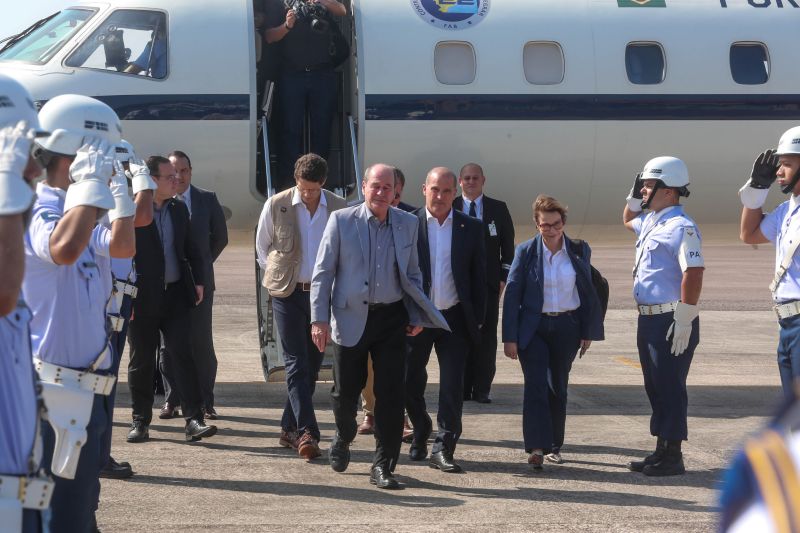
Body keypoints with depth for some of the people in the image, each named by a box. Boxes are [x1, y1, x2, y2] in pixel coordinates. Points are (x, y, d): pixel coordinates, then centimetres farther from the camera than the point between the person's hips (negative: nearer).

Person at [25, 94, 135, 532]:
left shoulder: (72, 208, 15)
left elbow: (122, 246, 26)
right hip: (57, 393, -11)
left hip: (83, 391, 11)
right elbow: (63, 248, -39)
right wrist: (92, 183, -28)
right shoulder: (38, 209, -17)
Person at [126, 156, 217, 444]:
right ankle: (140, 421, 16)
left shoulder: (179, 209, 11)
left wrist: (198, 280, 11)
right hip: (142, 298, -4)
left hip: (175, 293, 4)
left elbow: (190, 248, 21)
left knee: (183, 355, -5)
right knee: (141, 361, 6)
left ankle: (194, 420, -9)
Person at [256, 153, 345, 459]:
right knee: (296, 364, -9)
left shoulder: (339, 208, -2)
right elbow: (262, 245, 9)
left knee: (312, 364, 7)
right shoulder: (276, 206, -5)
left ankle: (290, 428, 18)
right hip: (288, 293, -2)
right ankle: (307, 433, -16)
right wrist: (275, 276, 9)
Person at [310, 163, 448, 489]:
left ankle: (383, 468, 3)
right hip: (350, 319, -2)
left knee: (391, 394, -4)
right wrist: (319, 319, -8)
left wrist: (416, 316, 5)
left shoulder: (407, 224, 5)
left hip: (392, 319, 2)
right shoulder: (341, 221, -3)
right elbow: (323, 272, -2)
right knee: (346, 391, 8)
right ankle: (343, 438, 40)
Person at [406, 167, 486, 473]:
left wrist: (477, 319, 1)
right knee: (411, 383, 9)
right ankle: (420, 434, 32)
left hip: (454, 318, 0)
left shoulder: (471, 228, 3)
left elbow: (479, 276, 6)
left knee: (453, 387, -3)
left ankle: (443, 448, 2)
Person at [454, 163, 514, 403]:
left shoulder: (498, 209, 7)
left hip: (488, 282, 1)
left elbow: (508, 245, 8)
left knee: (486, 336, 0)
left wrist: (504, 277, 1)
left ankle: (482, 389, 4)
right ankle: (462, 388, 6)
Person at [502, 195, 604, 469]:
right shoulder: (526, 251, -5)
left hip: (567, 327, 2)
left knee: (558, 387, 11)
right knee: (535, 385, -12)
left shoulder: (579, 250, 1)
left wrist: (588, 332, 6)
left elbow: (588, 292, 7)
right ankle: (537, 447, -16)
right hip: (534, 328, -2)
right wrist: (509, 337, -8)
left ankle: (554, 446, 22)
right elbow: (512, 293, -4)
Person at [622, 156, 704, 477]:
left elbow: (693, 274, -23)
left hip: (671, 321, -10)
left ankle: (673, 457, 1)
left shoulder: (680, 227, -16)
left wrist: (684, 323, -24)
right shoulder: (650, 222, 14)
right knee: (655, 388, 15)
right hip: (649, 319, 10)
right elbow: (628, 220, 38)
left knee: (670, 388, -5)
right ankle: (661, 451, 23)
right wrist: (634, 195, 17)